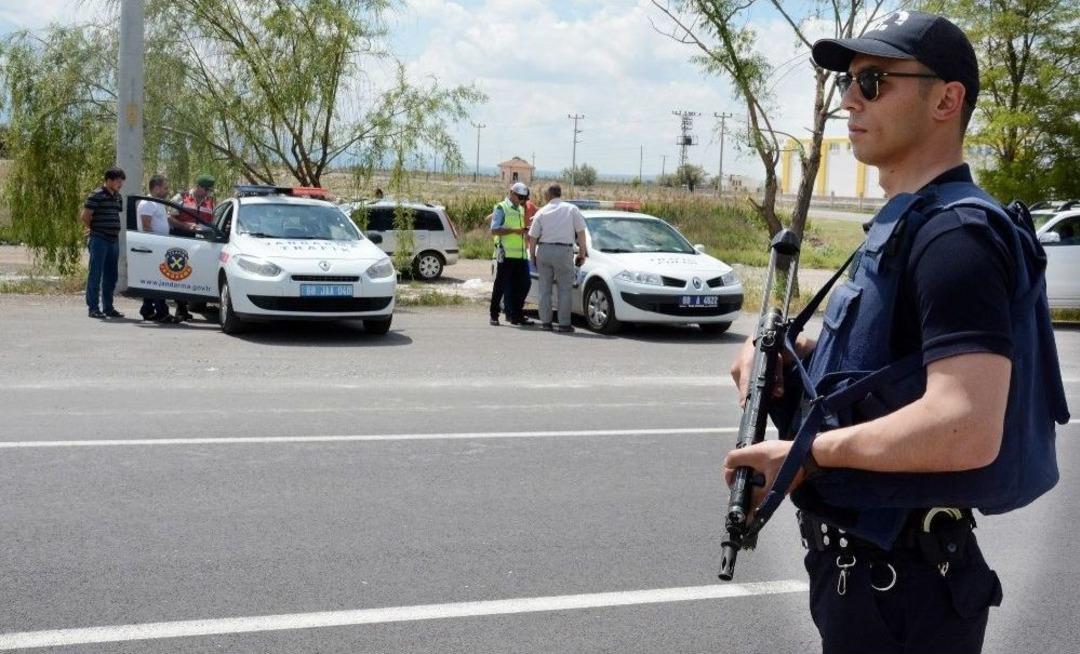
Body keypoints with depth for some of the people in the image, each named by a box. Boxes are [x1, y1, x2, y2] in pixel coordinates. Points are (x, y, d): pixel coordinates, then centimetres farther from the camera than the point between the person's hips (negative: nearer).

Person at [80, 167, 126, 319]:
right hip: (99, 240, -8)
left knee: (111, 276, 11)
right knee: (95, 275, -3)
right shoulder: (97, 195, -10)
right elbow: (84, 216, -10)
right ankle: (93, 308, 1)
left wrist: (116, 234, 13)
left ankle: (108, 307, 18)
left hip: (113, 240, 8)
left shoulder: (118, 197, 14)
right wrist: (95, 230, 0)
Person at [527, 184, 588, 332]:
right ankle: (564, 323, -1)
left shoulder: (541, 212, 5)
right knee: (565, 288, 2)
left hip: (544, 250, 2)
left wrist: (532, 256, 14)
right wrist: (582, 253, 5)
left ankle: (545, 321, 12)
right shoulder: (572, 209, 3)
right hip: (564, 251, -2)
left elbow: (532, 237, 3)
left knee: (545, 288, 11)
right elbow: (581, 232, -1)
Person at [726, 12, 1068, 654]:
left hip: (899, 586, -9)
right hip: (861, 563, 9)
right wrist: (784, 348, 4)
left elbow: (965, 430, -33)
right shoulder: (901, 224, 10)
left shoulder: (955, 233, -21)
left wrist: (806, 453, -20)